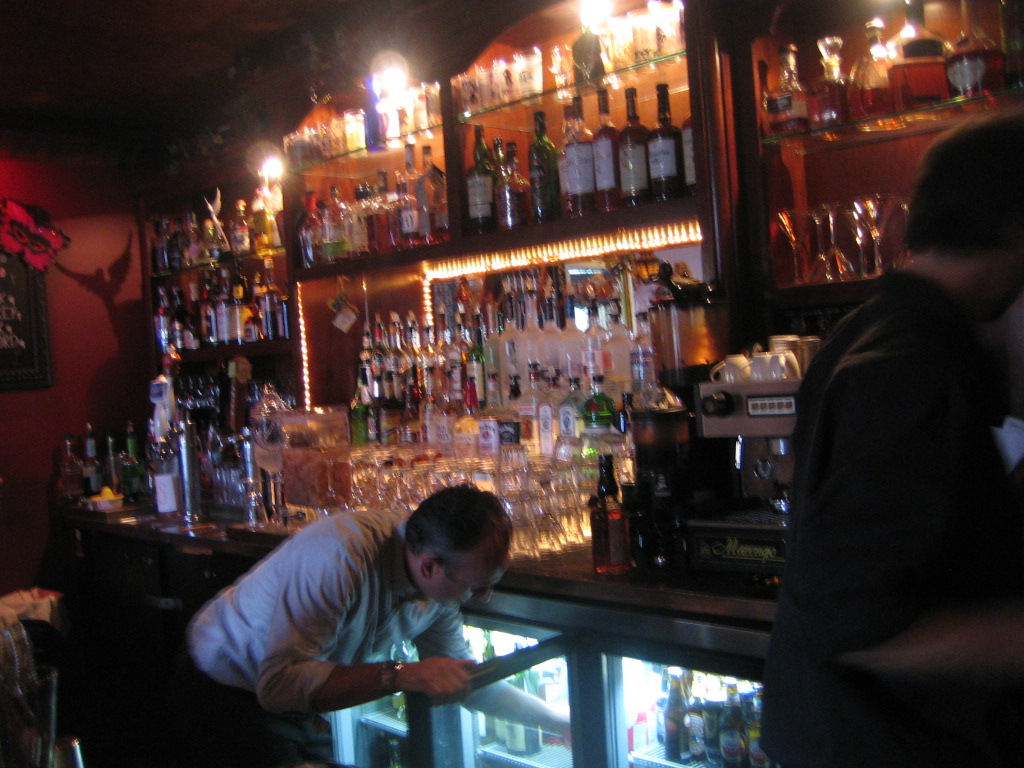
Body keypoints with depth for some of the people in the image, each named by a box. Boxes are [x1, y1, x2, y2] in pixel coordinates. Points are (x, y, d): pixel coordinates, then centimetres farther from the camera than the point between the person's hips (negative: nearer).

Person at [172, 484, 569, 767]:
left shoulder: (441, 583, -11)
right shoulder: (343, 556, -37)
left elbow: (465, 678, 6)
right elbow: (278, 684, -41)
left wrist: (561, 721, 8)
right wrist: (404, 675, -45)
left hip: (304, 706, 7)